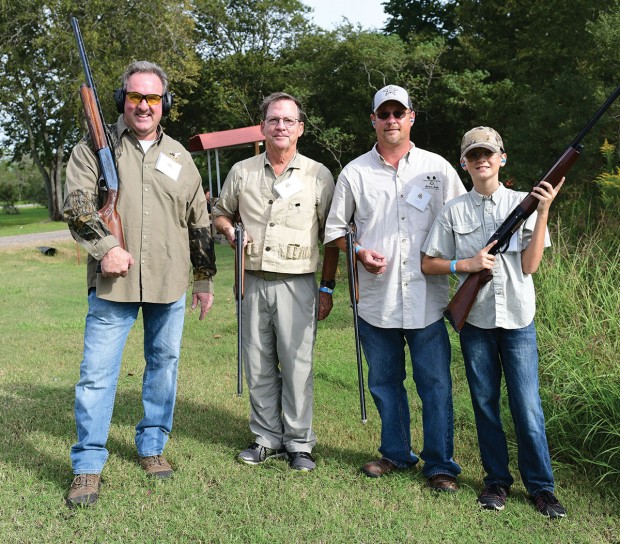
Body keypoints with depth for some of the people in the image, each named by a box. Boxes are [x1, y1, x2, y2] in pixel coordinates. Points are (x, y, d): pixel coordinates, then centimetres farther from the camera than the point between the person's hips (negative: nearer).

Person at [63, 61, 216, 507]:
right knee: (97, 372, -2)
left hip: (170, 284, 3)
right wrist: (106, 247, -20)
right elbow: (77, 205, -5)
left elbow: (199, 223, 15)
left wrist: (205, 278, 16)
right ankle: (88, 465, 9)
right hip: (113, 283, -3)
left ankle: (153, 446, 28)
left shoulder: (179, 156, 12)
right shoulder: (97, 147, 3)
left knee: (164, 364, 11)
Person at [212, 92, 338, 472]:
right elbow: (220, 212, 23)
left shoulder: (319, 175, 3)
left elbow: (331, 236, 5)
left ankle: (300, 443, 13)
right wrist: (229, 230, -1)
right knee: (258, 366, 8)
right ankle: (267, 439, 21)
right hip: (254, 282, 3)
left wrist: (327, 288, 1)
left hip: (297, 284, -3)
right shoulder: (242, 172, 9)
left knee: (297, 366, -1)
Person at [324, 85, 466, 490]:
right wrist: (359, 252, -7)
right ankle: (396, 453, 30)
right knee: (385, 381, 13)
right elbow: (335, 228, 11)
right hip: (376, 299, 2)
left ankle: (440, 463, 15)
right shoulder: (355, 173, 6)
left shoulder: (438, 168, 5)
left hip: (428, 299, -1)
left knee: (435, 383, 1)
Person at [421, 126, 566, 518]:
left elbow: (529, 265, -4)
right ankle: (497, 481, 23)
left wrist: (543, 212, -11)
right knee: (485, 404, 9)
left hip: (518, 320, -1)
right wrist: (466, 264, -11)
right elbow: (428, 264, 5)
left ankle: (541, 486, 13)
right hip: (476, 321, 1)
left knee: (528, 407, -1)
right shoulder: (454, 212, 4)